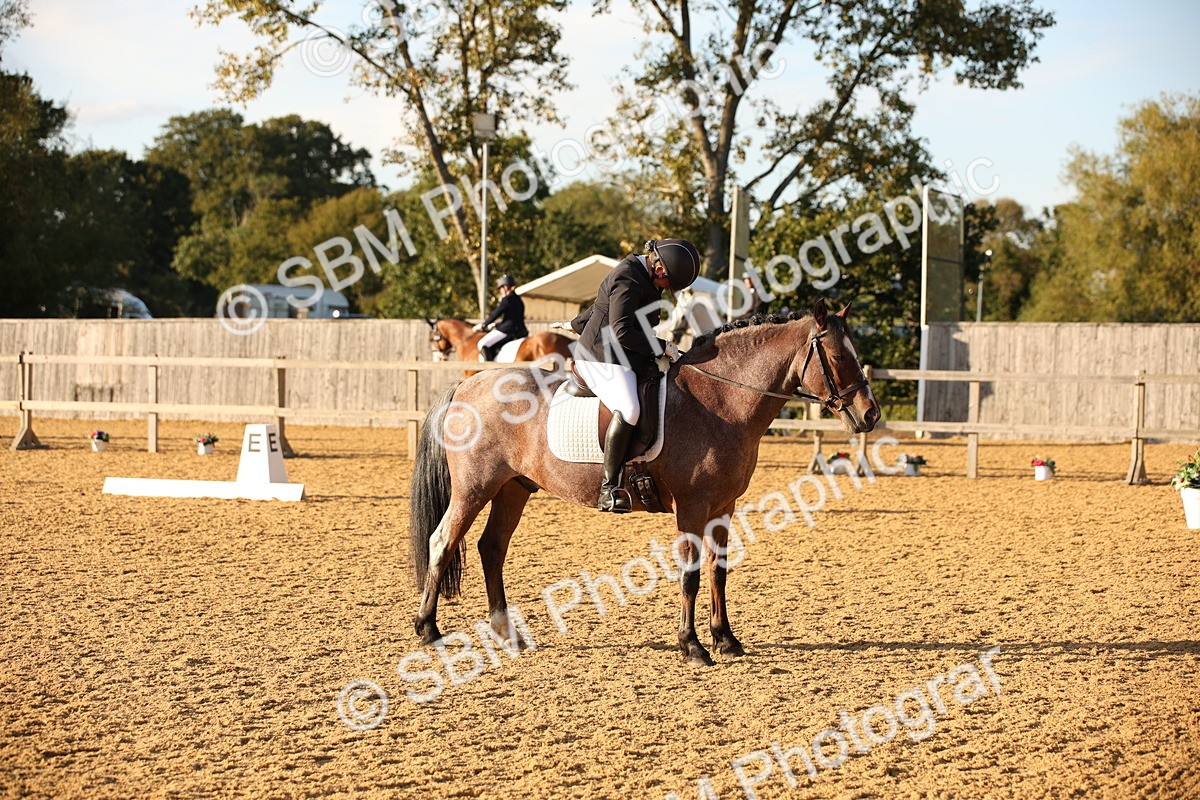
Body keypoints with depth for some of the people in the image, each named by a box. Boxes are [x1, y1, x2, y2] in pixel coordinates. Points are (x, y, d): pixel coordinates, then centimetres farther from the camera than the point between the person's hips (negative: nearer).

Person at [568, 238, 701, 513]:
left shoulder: (645, 278, 16)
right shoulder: (627, 281, -17)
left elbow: (598, 307, 30)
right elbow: (621, 332, -24)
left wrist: (576, 325, 43)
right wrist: (662, 347, -19)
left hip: (624, 359, 11)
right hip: (602, 358, -11)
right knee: (628, 410, -33)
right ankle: (610, 488, -34)